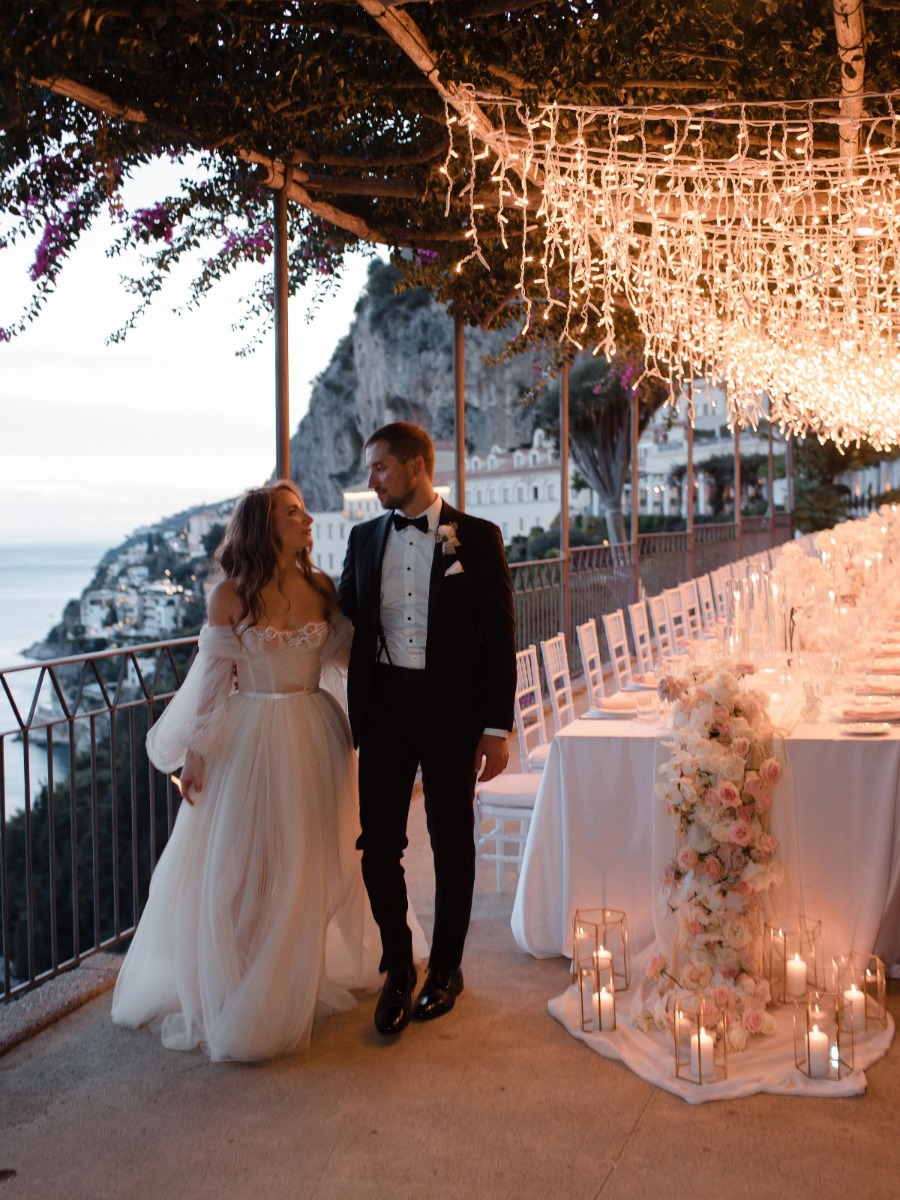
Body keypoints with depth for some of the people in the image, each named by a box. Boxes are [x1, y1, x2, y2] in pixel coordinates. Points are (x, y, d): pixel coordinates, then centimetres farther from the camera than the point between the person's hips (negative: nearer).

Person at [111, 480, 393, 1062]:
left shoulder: (322, 588, 2)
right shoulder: (230, 595, -7)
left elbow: (345, 651, 5)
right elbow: (212, 677, -4)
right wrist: (196, 751, -4)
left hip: (313, 739, 3)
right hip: (249, 740, -3)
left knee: (309, 868, 12)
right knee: (237, 871, 3)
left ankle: (300, 981, 32)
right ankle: (233, 996, 21)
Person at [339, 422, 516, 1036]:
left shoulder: (477, 538, -4)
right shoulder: (365, 539, 7)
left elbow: (500, 637, -5)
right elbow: (344, 624, 13)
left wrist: (498, 727, -8)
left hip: (452, 710, -3)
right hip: (385, 708, 3)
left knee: (453, 844, 10)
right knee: (379, 844, 2)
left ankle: (446, 968, 28)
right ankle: (398, 969, 21)